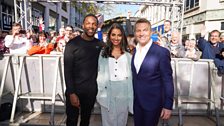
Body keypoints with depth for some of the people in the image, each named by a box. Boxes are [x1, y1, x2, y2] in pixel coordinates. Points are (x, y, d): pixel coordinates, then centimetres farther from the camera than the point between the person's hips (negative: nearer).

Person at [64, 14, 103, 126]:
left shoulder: (99, 45, 2)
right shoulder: (72, 44, -9)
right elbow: (67, 70, -11)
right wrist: (71, 93, -15)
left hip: (91, 90, 3)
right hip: (74, 89, -3)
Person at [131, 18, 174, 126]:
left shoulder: (162, 52, -15)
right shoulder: (134, 51, 2)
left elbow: (167, 81, -14)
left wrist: (168, 106, -13)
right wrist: (132, 98, 11)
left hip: (153, 102, -5)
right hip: (136, 101, 5)